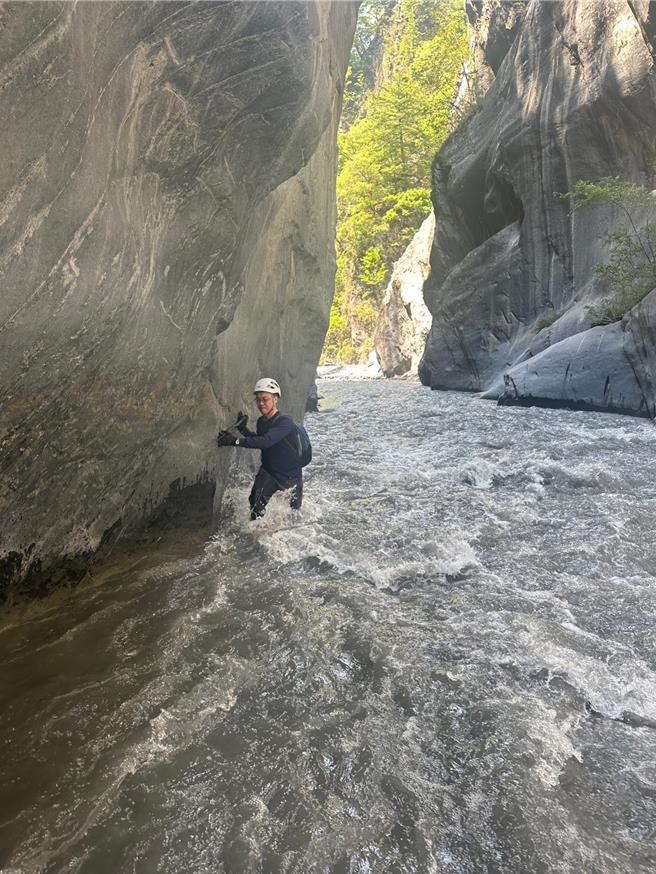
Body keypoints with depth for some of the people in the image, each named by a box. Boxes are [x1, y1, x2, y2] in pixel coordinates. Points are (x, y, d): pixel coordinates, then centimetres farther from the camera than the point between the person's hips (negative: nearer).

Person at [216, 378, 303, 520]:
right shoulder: (261, 422, -2)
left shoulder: (285, 422, -25)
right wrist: (244, 429, 0)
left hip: (291, 476, -4)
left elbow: (266, 441, -39)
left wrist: (236, 441, -44)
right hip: (268, 473, 5)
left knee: (295, 514, 13)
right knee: (256, 501, -19)